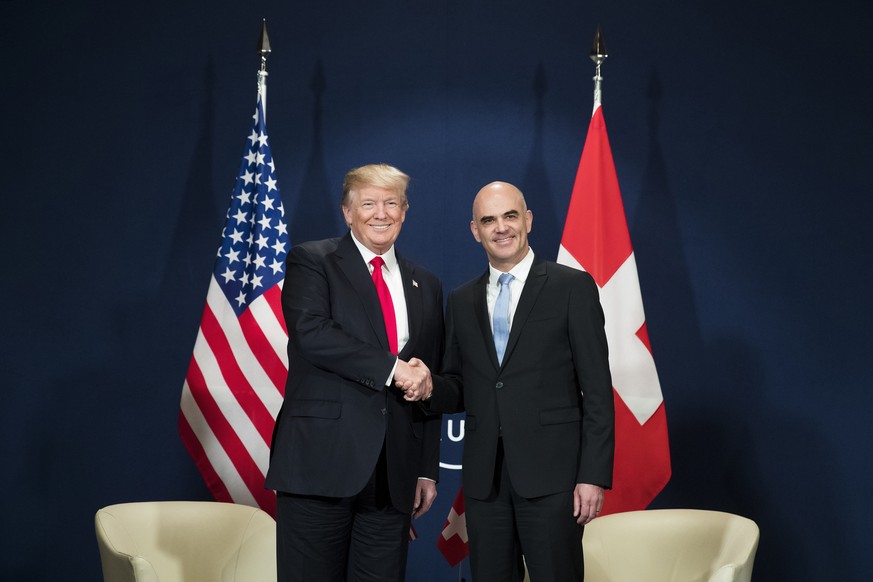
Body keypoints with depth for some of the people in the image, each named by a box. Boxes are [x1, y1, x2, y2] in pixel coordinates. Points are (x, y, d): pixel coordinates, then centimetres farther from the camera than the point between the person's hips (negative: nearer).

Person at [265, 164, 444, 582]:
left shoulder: (425, 286, 17)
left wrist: (428, 469, 13)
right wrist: (391, 367, -16)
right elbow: (312, 332, -15)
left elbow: (428, 385, 18)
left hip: (394, 474, 4)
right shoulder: (311, 262, 3)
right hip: (321, 461, -4)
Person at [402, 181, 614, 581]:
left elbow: (597, 389, -4)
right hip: (483, 477, 4)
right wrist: (430, 388, -7)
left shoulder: (572, 287, -1)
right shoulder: (461, 301, 13)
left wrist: (594, 475, -10)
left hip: (551, 473, -4)